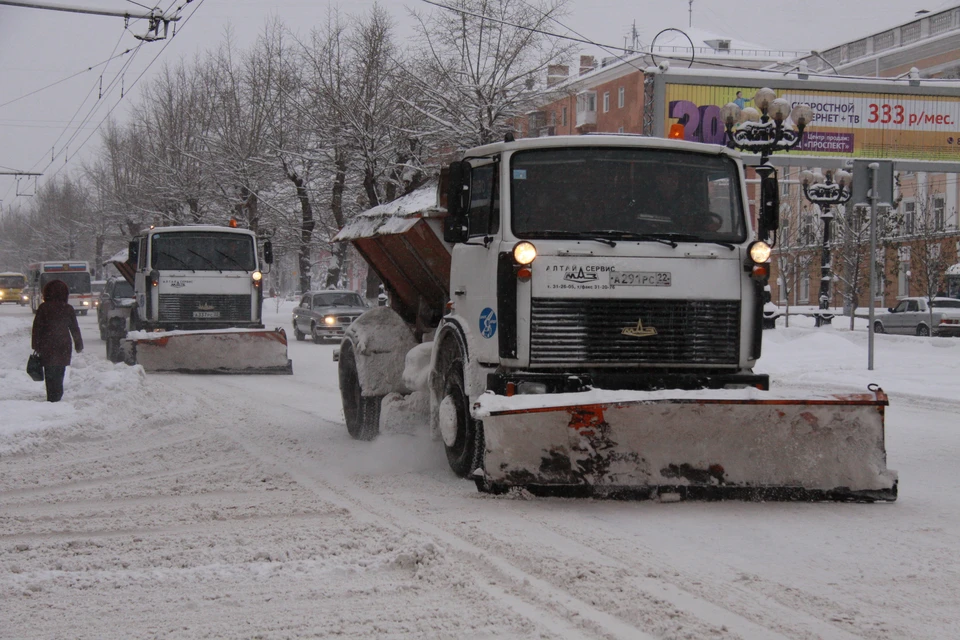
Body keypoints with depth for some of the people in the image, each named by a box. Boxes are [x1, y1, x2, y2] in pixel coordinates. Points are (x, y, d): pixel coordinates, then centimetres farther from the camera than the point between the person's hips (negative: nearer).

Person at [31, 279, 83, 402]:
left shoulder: (43, 308, -4)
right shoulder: (68, 309, 0)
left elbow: (37, 328, -3)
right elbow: (75, 329, 5)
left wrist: (36, 346, 3)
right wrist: (79, 345, 15)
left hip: (47, 347, -1)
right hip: (63, 348, 1)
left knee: (50, 375, 4)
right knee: (59, 374, 10)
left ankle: (52, 398, -3)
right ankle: (57, 397, 4)